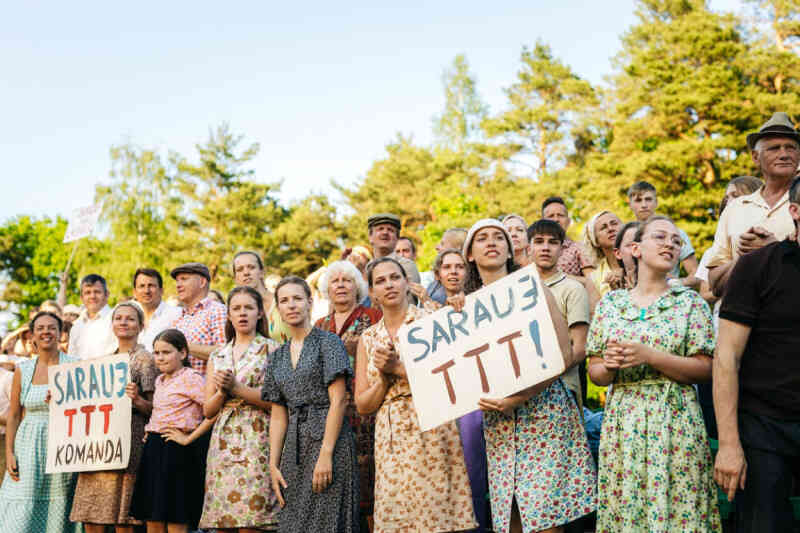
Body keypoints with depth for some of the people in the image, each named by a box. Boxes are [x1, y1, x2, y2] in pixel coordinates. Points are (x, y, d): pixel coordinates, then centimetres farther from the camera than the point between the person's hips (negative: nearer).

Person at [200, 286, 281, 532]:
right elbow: (208, 410, 15)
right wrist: (222, 391, -5)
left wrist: (237, 388, -12)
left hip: (256, 441, -5)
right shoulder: (217, 357, 18)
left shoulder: (271, 349, 3)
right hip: (223, 445, 5)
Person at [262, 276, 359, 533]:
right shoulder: (277, 357, 16)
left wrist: (325, 454, -17)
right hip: (294, 447, 6)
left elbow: (338, 401, -10)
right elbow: (278, 415, 14)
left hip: (328, 438, -6)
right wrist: (273, 464, 5)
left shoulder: (328, 342, -2)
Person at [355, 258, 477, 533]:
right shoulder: (368, 338, 12)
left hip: (431, 430, -3)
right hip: (391, 440, 4)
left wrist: (399, 368, -13)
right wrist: (384, 376, -7)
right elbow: (363, 405, 10)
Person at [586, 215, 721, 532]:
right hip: (622, 420, 2)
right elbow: (595, 373, 11)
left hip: (675, 420, -2)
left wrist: (648, 356, -15)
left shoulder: (690, 302, 3)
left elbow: (705, 370, -4)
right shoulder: (610, 304, 10)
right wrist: (610, 366, -12)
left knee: (675, 507, -4)